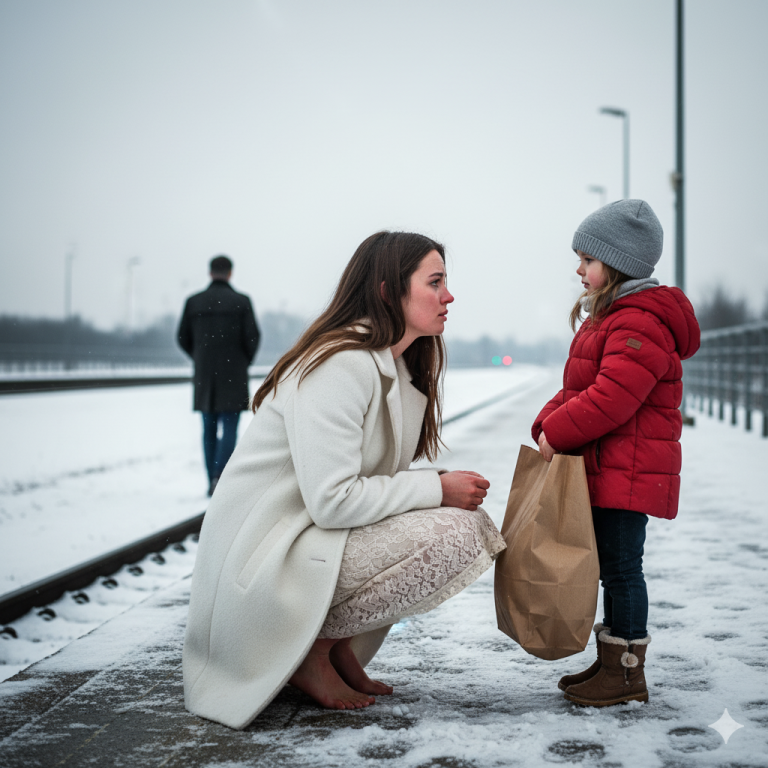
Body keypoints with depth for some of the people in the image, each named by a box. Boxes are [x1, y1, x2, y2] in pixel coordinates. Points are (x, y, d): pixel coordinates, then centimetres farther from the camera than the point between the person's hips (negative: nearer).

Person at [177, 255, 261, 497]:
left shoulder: (193, 302, 3)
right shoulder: (241, 301, -5)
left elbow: (183, 338, 5)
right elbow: (252, 337, -8)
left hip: (204, 375, 3)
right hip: (233, 376, -3)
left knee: (209, 429, 10)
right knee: (229, 428, 0)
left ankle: (212, 484, 12)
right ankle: (219, 474, -18)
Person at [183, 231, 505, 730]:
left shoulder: (396, 368, 11)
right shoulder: (341, 363, -20)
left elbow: (372, 482, 9)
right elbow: (331, 500, -26)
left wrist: (445, 487, -7)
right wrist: (437, 489, -18)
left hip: (318, 539, 10)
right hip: (264, 564, -9)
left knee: (473, 520, 5)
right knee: (454, 534, -21)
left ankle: (341, 644, 7)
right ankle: (313, 648, -5)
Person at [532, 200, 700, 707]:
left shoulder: (639, 324, -17)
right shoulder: (608, 318, 18)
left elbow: (611, 398, -26)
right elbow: (578, 388, 20)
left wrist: (558, 433, -18)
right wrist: (550, 424, 3)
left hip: (629, 471, -10)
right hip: (603, 471, 10)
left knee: (621, 566, -4)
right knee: (610, 566, 15)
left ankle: (628, 676, 6)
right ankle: (612, 663, 25)